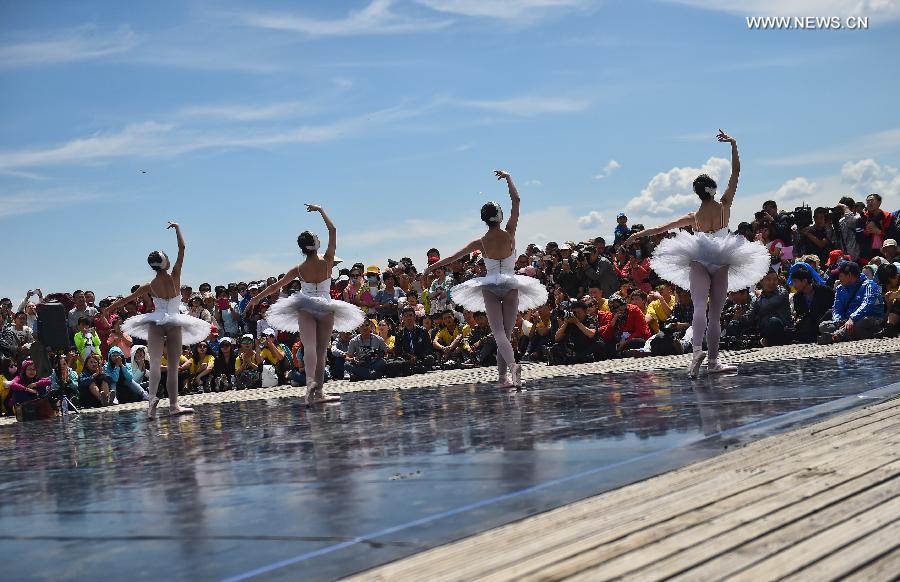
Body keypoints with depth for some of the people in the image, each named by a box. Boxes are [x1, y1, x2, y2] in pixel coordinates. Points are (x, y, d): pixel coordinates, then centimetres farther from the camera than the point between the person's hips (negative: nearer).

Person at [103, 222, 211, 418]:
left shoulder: (150, 286, 0)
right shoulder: (175, 277, -5)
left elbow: (128, 298, 12)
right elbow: (182, 248, -1)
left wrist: (110, 308, 26)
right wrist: (177, 228, 10)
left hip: (155, 323, 1)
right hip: (174, 324, -1)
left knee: (155, 363, -9)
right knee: (173, 366, 6)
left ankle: (152, 397, -33)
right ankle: (173, 404, 4)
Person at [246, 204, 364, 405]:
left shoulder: (298, 269, -2)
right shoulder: (327, 262, -5)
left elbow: (276, 285, 7)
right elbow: (332, 230, -1)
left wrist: (257, 298, 18)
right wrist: (321, 210, 6)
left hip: (305, 308, 0)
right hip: (326, 309, 0)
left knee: (309, 346, -14)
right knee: (321, 350, 7)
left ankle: (311, 382, -38)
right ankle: (319, 391, 6)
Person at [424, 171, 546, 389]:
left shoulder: (481, 242, -4)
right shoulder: (509, 234, -6)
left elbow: (453, 257, 2)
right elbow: (516, 200, -4)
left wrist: (433, 266, 15)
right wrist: (508, 177, 5)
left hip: (489, 287, 0)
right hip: (511, 286, 0)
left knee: (498, 332, -9)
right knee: (507, 333, 7)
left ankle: (512, 365, -34)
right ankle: (503, 376, 5)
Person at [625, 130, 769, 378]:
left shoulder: (694, 217, 7)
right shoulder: (724, 206, 5)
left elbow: (661, 228, 11)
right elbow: (736, 173, 8)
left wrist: (638, 235, 21)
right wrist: (733, 145, 11)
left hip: (698, 262, 0)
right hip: (722, 262, 0)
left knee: (700, 308, -15)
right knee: (715, 314, 5)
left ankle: (697, 350, -38)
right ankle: (713, 360, 2)